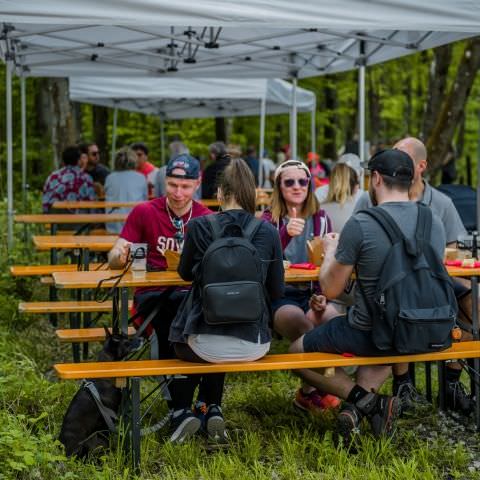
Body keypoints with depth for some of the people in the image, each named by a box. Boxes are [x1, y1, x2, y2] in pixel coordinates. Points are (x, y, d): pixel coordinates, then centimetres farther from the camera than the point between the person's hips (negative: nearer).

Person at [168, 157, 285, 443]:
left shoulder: (199, 227, -8)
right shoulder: (268, 232, -4)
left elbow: (185, 273, 11)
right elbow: (277, 292, 3)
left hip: (205, 345, -2)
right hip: (253, 346, 2)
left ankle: (185, 410, 34)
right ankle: (212, 408, 28)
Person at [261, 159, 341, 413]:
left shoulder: (321, 218, 10)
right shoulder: (269, 220, 2)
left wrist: (322, 297, -13)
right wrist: (286, 234, -36)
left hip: (314, 293, 3)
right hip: (280, 296, -2)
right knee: (302, 324, -32)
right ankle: (310, 391, -10)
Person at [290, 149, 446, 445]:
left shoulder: (360, 224, -18)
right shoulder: (435, 222, -1)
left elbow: (331, 290, -9)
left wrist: (330, 252, 11)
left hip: (370, 334, -5)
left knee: (297, 353, 19)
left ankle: (364, 400, 0)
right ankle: (361, 404, 13)